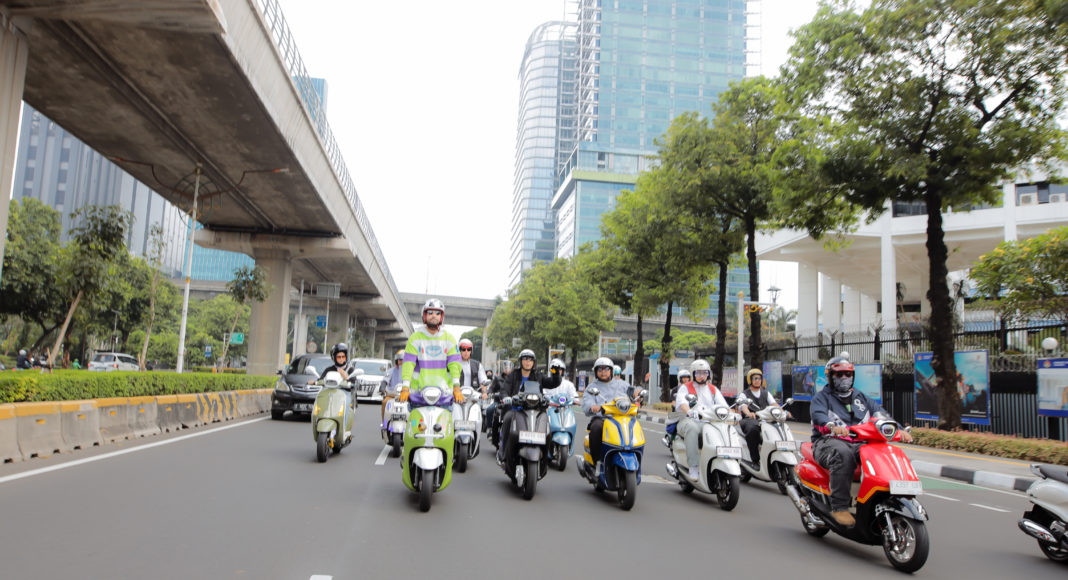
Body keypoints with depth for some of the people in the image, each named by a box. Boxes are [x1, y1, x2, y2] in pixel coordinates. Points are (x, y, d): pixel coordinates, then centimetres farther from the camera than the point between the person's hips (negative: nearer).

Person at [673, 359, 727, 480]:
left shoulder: (713, 389, 24)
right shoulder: (685, 388, 13)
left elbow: (723, 404, 9)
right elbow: (681, 402, -8)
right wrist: (689, 412, -31)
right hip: (689, 420, -3)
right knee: (692, 428, -38)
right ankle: (693, 467, -39)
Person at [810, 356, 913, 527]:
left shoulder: (861, 397, 26)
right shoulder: (822, 397, 8)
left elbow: (880, 412, 14)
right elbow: (818, 416, -14)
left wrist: (899, 429, -6)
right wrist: (832, 426, -37)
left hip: (859, 444, 5)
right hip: (830, 442, -4)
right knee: (843, 455, -39)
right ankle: (839, 507, -37)